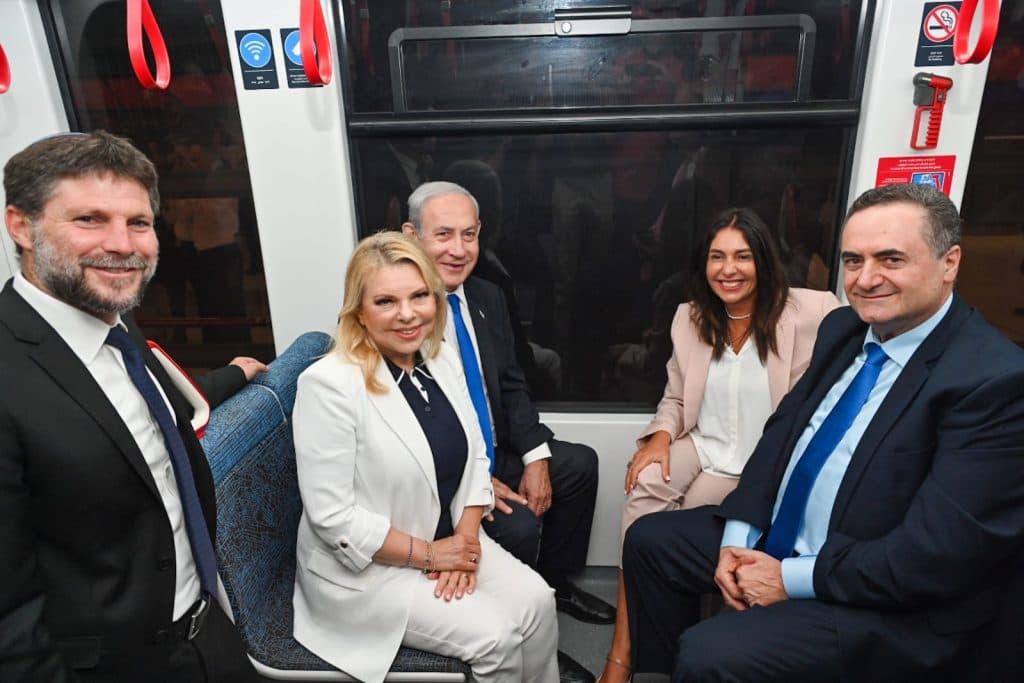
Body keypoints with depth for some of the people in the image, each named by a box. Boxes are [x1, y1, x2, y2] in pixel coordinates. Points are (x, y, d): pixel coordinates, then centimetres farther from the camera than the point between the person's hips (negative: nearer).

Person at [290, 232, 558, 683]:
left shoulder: (442, 359, -1)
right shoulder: (329, 385, -23)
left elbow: (475, 456, 5)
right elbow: (333, 518, -22)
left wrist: (465, 538, -8)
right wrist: (428, 553, -16)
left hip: (449, 539, 6)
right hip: (364, 567, -6)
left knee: (535, 601, -7)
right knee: (494, 634, -13)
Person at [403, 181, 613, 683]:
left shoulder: (488, 297, 2)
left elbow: (512, 387, 6)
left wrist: (535, 459, -8)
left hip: (497, 451, 8)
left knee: (580, 464, 8)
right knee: (518, 527, -24)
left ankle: (555, 583, 27)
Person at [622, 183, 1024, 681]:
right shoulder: (843, 328, 2)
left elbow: (938, 553, -25)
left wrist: (790, 579, -19)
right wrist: (737, 538, -5)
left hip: (889, 604, -7)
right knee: (650, 540, 9)